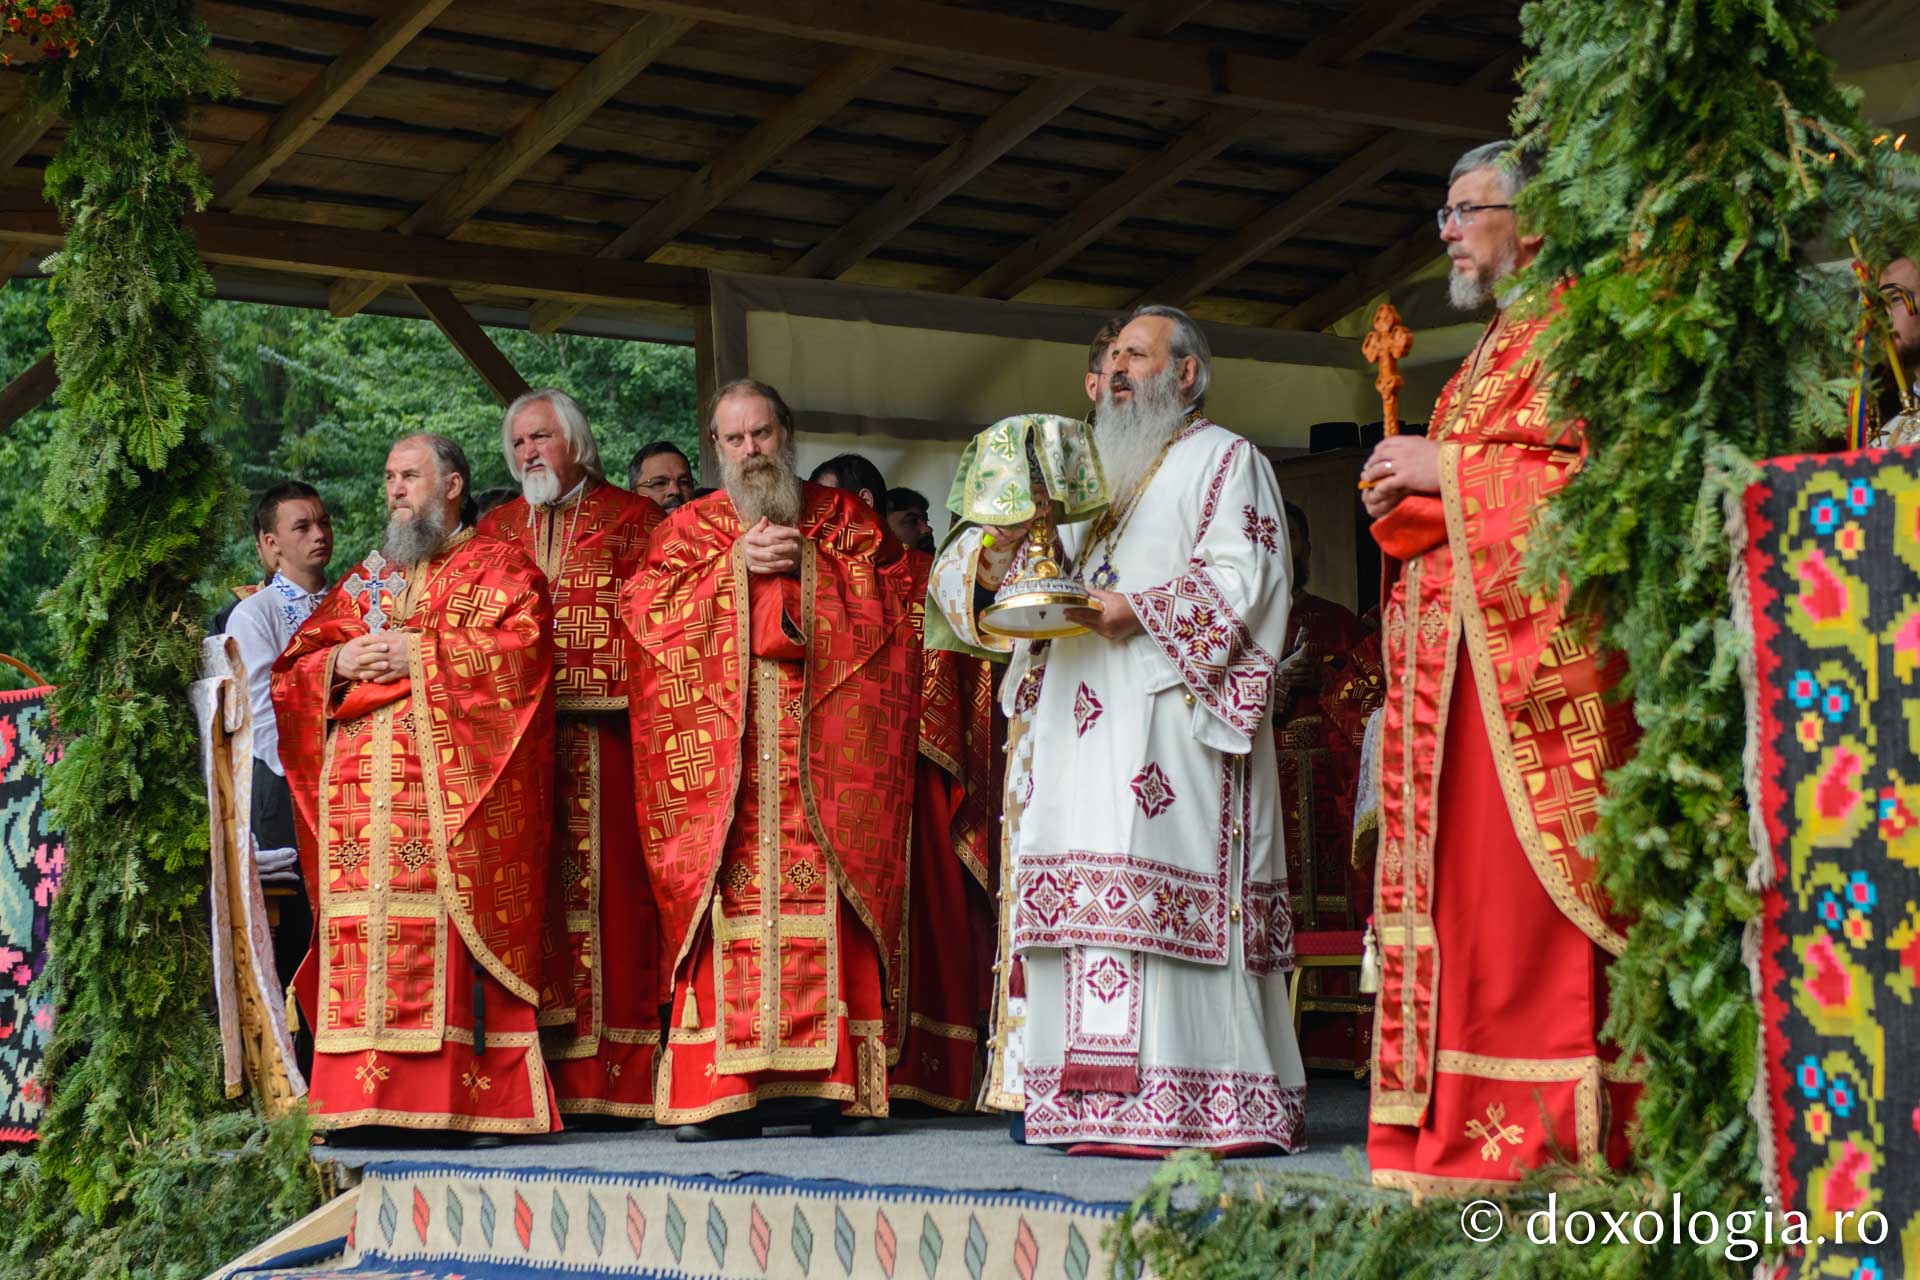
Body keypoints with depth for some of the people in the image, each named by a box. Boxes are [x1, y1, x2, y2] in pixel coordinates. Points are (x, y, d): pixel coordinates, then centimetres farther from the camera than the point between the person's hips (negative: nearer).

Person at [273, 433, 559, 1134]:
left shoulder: (498, 568, 9)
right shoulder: (363, 580, 25)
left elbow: (518, 647, -9)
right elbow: (291, 671, 19)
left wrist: (419, 654, -11)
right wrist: (337, 663, -2)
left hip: (455, 791, -5)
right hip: (360, 798, 5)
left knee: (450, 938, -14)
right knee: (365, 942, -3)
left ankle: (470, 1096, -15)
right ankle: (367, 1096, -3)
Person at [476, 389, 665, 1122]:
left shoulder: (630, 519, 10)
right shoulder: (494, 531, 21)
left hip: (607, 733, -3)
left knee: (611, 879, -7)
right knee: (532, 884, -4)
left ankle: (621, 1074, -6)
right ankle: (548, 1071, -3)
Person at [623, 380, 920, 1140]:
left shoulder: (845, 519, 17)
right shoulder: (690, 528, 17)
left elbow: (892, 599, 5)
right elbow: (646, 609, 3)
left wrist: (809, 564, -4)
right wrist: (739, 567, -5)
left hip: (824, 750, 0)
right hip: (722, 752, 0)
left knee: (820, 897, -9)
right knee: (731, 897, -9)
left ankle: (821, 1077, -7)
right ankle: (721, 1086, -11)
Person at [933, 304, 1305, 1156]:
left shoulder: (1224, 462, 8)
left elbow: (1241, 578, -8)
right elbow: (964, 567, 22)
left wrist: (1140, 612, -18)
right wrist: (997, 553, -1)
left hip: (1171, 717, -7)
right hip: (1084, 723, 7)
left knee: (1171, 902, -15)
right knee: (1091, 899, -2)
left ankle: (1200, 1105, -16)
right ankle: (1107, 1107, -3)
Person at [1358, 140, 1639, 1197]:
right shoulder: (1489, 356, 27)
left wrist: (1449, 469, -11)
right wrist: (1406, 492, 8)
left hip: (1533, 638, -9)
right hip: (1454, 650, 9)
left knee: (1518, 866, -14)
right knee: (1459, 865, 4)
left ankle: (1551, 1121, -13)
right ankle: (1466, 1119, 4)